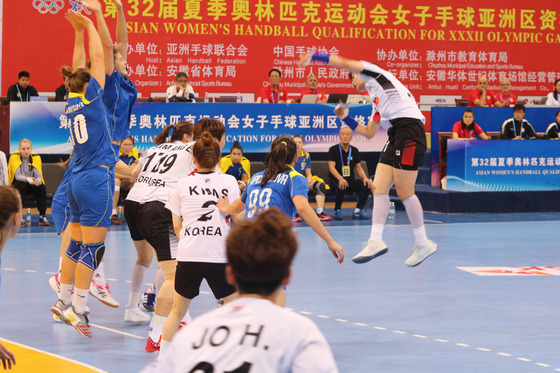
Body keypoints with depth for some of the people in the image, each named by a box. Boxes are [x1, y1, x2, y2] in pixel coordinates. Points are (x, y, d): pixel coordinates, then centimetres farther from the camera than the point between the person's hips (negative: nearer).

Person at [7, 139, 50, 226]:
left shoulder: (36, 157, -2)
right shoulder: (14, 157, -10)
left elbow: (38, 175, -10)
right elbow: (17, 176, -20)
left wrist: (38, 180, -34)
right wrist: (27, 179, -40)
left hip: (32, 184, 2)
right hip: (18, 183, -2)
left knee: (42, 187, -27)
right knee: (19, 186, -36)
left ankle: (42, 216, -26)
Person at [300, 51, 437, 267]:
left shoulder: (375, 73, 9)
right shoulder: (377, 102, 30)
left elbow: (343, 62, 3)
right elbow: (369, 132, 30)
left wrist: (313, 57, 12)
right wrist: (345, 118, 30)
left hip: (409, 130, -10)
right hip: (396, 137, 10)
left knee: (404, 191, -10)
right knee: (379, 187, 0)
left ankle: (423, 243, -3)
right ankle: (376, 240, -6)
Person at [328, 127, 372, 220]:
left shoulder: (354, 150, 12)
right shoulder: (333, 149, -2)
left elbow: (358, 167, 13)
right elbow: (331, 167, -12)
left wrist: (365, 178, -9)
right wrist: (340, 178, -31)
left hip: (350, 179, 4)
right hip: (335, 179, -4)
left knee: (367, 186, -23)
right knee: (341, 187, -39)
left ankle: (358, 211, -13)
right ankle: (337, 211, -17)